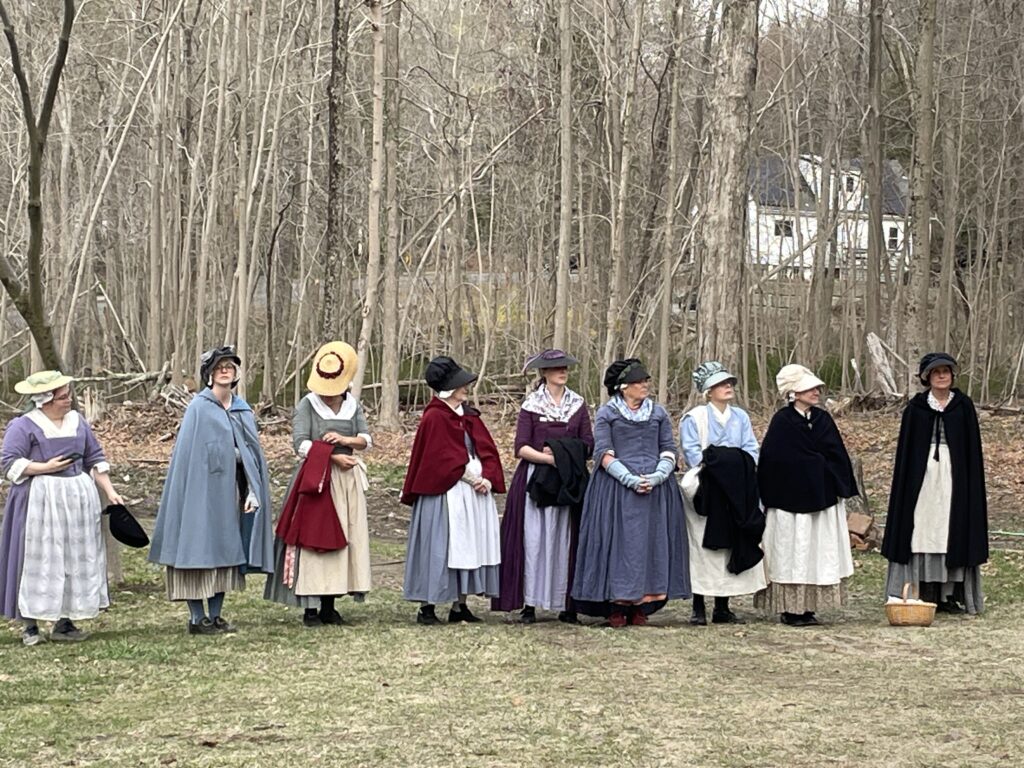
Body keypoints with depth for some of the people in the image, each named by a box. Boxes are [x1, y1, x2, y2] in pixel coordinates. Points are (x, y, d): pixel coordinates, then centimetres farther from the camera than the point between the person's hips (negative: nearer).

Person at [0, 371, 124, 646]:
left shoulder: (77, 422, 12)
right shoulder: (23, 426, -5)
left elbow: (95, 459, 16)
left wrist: (110, 491, 8)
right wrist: (45, 467, -17)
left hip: (78, 500, 6)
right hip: (41, 502, -6)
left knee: (77, 560, 6)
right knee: (38, 562, -4)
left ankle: (65, 623, 13)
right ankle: (30, 626, 1)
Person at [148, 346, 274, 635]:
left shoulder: (242, 410, 12)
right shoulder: (199, 408, -6)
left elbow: (252, 452, 10)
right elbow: (188, 454, -10)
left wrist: (253, 491, 0)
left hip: (231, 489, 6)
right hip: (205, 489, -6)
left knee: (226, 549, 8)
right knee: (200, 547, -4)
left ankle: (216, 614, 15)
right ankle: (197, 618, 0)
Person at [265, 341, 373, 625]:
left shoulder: (353, 405, 9)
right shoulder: (307, 405, -4)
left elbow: (367, 439, 7)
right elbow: (301, 444, -12)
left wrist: (347, 440, -14)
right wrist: (333, 457, -17)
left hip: (348, 478, 5)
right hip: (316, 479, -5)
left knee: (344, 540, 4)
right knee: (313, 539, -7)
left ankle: (329, 606, 10)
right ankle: (310, 608, -5)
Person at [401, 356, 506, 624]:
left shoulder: (470, 416, 14)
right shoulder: (434, 418, -9)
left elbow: (487, 450, 9)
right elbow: (446, 459, -14)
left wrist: (488, 479, -7)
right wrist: (472, 478, -12)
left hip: (475, 493, 8)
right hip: (445, 494, -8)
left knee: (468, 547, 8)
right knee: (439, 547, -5)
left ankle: (460, 606, 13)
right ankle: (426, 607, -1)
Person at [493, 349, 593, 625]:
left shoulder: (578, 405, 11)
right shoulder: (531, 405, 3)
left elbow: (589, 446, 6)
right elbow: (521, 447, -4)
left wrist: (563, 453, -11)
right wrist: (548, 457, -17)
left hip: (569, 482, 2)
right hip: (535, 480, -2)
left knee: (566, 539, 0)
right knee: (534, 538, -7)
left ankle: (566, 604, 3)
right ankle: (529, 604, -4)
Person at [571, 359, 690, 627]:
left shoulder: (658, 413, 13)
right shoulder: (606, 413, 3)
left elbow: (669, 449, 10)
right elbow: (603, 454, -4)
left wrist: (658, 476, -10)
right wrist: (631, 480, -15)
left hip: (656, 488, 3)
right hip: (616, 489, -3)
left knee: (651, 542, 0)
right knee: (619, 542, -6)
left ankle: (641, 607, 5)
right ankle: (616, 606, -2)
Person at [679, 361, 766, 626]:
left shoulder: (741, 417, 14)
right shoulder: (694, 418, 0)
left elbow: (751, 450, 8)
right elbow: (692, 452, -8)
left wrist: (741, 470, -9)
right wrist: (714, 468, -16)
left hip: (737, 493, 5)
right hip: (705, 492, -5)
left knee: (732, 546, 3)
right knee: (702, 547, -6)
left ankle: (722, 608, 9)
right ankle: (698, 608, -3)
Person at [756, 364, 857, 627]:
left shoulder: (823, 420, 10)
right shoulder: (782, 421, -5)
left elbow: (838, 457, 12)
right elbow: (771, 459, -7)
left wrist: (841, 489, 6)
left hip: (823, 498, 5)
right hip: (791, 498, -5)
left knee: (819, 553, 5)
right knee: (791, 554, -2)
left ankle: (808, 607, 9)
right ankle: (791, 609, 2)